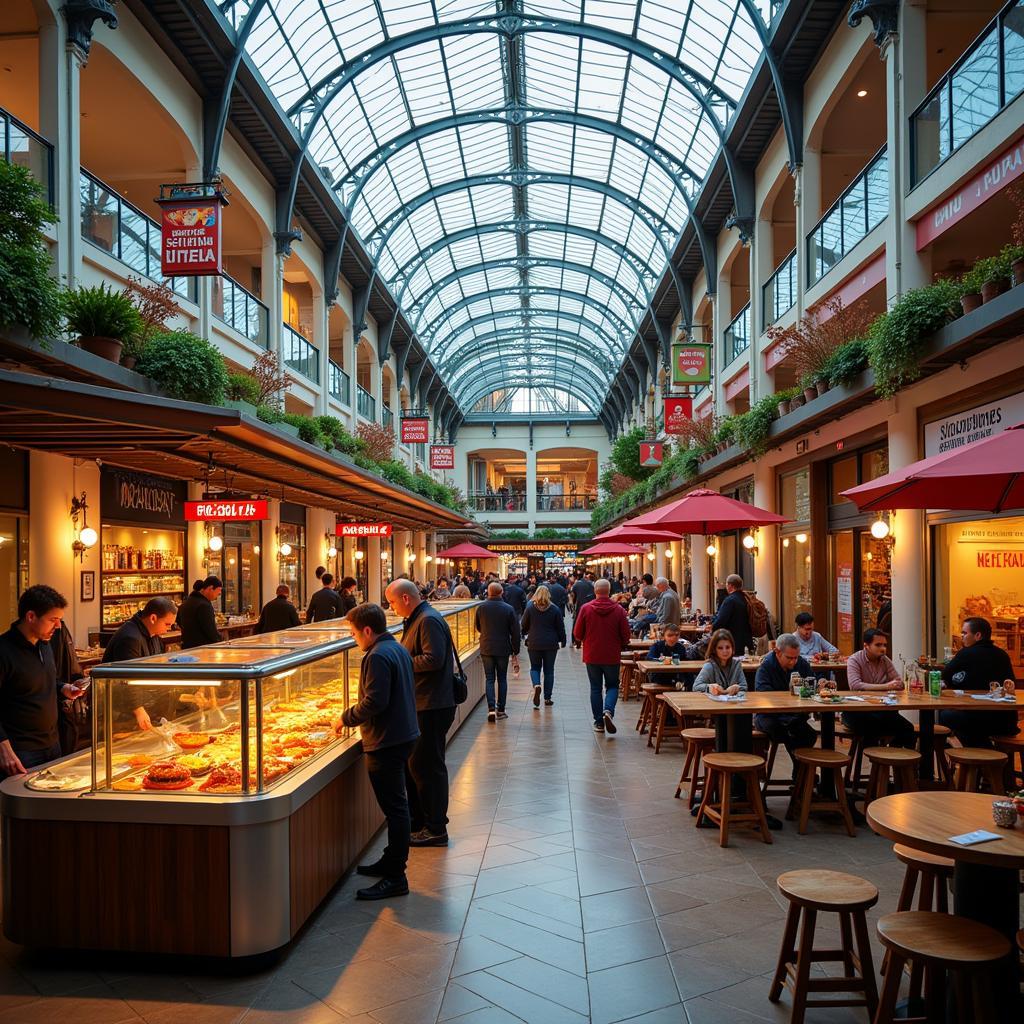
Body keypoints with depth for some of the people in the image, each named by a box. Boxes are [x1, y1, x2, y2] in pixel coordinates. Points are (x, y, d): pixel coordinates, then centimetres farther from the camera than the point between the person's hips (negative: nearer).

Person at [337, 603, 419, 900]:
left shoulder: (378, 656, -19)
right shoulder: (398, 648, 12)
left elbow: (374, 702, -26)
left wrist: (346, 718, -10)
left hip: (386, 742, -11)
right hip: (403, 735, 11)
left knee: (394, 807, -4)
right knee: (396, 805, 19)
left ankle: (395, 877, 3)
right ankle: (391, 861, 32)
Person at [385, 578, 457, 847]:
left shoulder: (429, 620, -17)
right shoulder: (416, 620, 16)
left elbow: (433, 659, -26)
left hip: (432, 706, -10)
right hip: (420, 704, 10)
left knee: (426, 767, -2)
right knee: (413, 764, 17)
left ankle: (436, 829, 8)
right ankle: (417, 821, 29)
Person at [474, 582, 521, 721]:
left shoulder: (481, 607, -4)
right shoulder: (508, 609, -8)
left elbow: (477, 627, 11)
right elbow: (515, 632, -5)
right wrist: (515, 651, 3)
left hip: (486, 649, 1)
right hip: (503, 649, -1)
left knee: (489, 679, 6)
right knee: (502, 679, 11)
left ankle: (491, 708, -8)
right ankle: (501, 710, 13)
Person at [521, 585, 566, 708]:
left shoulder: (530, 608, -4)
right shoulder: (555, 609, -3)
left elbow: (524, 626, 4)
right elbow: (560, 627, 1)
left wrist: (524, 634, 25)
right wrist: (562, 641, 13)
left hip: (534, 644, 0)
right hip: (551, 644, 0)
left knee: (535, 667, 14)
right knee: (549, 670, 9)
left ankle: (536, 685, -16)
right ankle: (547, 698, 10)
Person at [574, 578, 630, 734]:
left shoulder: (586, 608, -8)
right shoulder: (618, 610, -7)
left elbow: (577, 634, -3)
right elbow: (626, 636, -4)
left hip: (592, 656, 0)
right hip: (612, 656, 0)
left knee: (595, 688, 11)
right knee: (612, 686, 14)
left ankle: (599, 722, 12)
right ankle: (608, 711, -11)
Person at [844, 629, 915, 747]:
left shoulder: (885, 660, 9)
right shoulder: (854, 660, -8)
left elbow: (900, 684, 4)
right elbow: (855, 685, -24)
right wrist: (885, 686, -27)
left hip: (881, 709, 6)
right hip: (857, 712, -5)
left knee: (907, 728, -14)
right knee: (872, 729, -34)